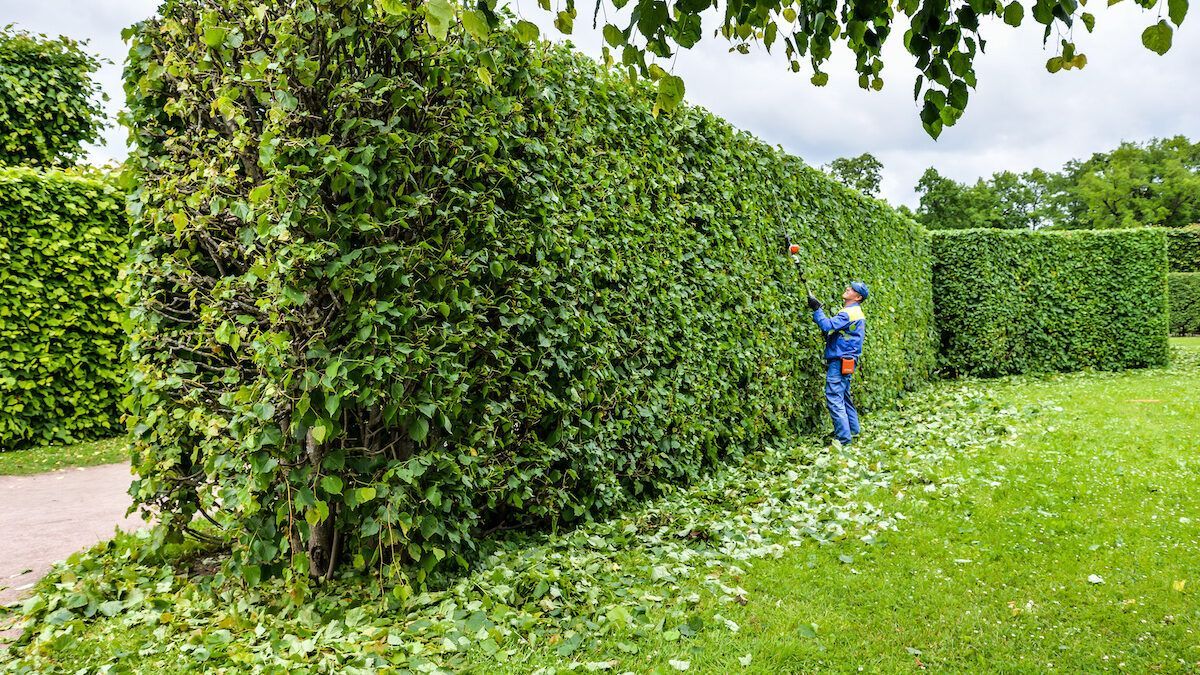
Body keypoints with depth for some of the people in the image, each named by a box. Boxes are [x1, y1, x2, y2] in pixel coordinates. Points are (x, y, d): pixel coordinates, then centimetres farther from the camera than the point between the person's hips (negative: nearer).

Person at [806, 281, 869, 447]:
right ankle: (853, 431, 26)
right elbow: (835, 329, 20)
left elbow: (828, 326, -26)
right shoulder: (856, 313, 18)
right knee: (844, 397, 19)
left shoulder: (849, 313, -15)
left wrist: (816, 309, -17)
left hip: (840, 362, -11)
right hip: (846, 363, 11)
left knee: (834, 399, -11)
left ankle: (843, 439, -11)